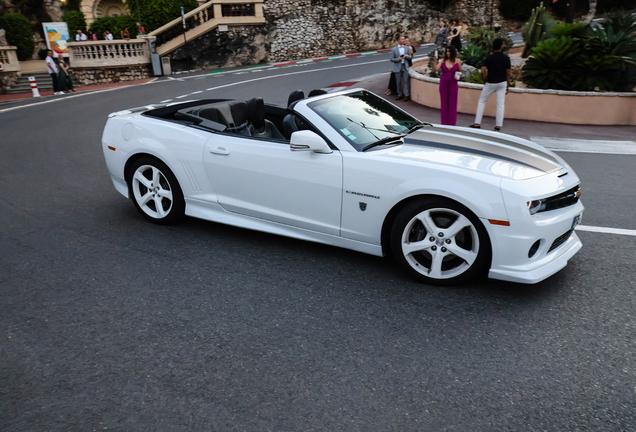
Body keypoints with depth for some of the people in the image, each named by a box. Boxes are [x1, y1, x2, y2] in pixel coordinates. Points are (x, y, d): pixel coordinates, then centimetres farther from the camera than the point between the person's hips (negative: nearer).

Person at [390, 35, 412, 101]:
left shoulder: (407, 48, 8)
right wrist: (397, 59, -17)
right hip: (398, 67, -1)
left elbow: (410, 56, 14)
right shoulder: (394, 49, 0)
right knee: (398, 82, 5)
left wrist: (407, 56, -9)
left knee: (406, 81, -2)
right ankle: (400, 94, 18)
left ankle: (407, 95, 1)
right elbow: (392, 59, 0)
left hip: (405, 67, 1)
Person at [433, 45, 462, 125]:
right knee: (444, 103, 4)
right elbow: (436, 69, -9)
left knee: (452, 103, 1)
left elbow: (460, 72, 13)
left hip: (453, 83, -1)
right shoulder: (443, 60, 2)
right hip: (443, 83, 1)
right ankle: (444, 123, 12)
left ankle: (451, 123, 7)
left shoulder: (457, 61, 2)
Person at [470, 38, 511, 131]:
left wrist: (485, 81, 2)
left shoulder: (489, 58, -6)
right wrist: (508, 85, 8)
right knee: (500, 104, 5)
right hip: (502, 83, 1)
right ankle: (498, 125, 4)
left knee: (482, 101, 11)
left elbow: (482, 71, -14)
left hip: (490, 83, -1)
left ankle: (477, 123, 5)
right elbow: (508, 74, -2)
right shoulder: (506, 58, -4)